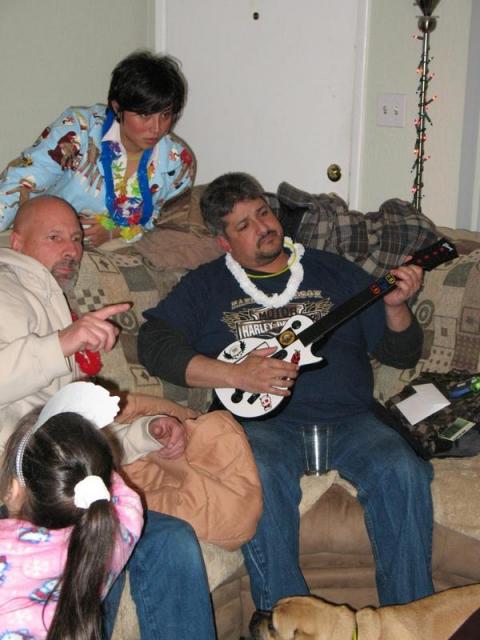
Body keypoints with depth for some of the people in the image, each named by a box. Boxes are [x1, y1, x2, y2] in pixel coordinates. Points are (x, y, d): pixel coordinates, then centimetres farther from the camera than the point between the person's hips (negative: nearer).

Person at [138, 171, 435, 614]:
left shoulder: (333, 271, 19)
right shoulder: (207, 286, 15)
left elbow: (401, 353, 18)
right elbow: (154, 342, -3)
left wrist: (395, 307, -5)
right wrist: (236, 374, -14)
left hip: (350, 420, 2)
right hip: (265, 422, -2)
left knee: (403, 471, -26)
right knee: (261, 475, -34)